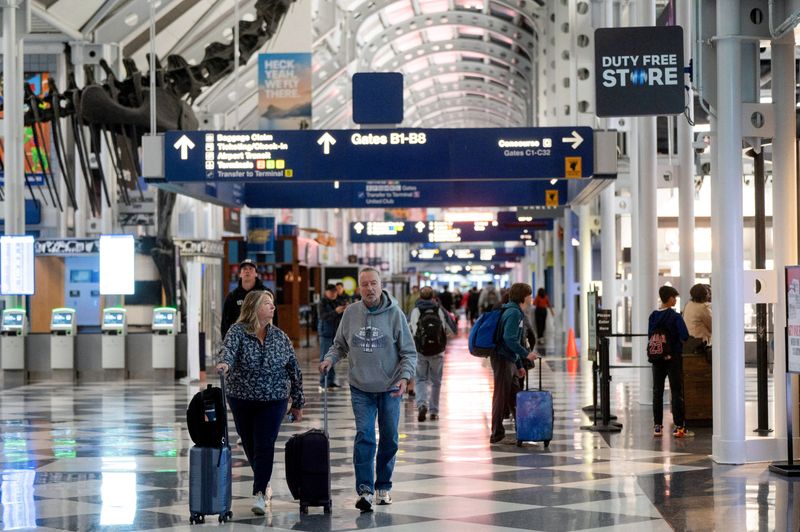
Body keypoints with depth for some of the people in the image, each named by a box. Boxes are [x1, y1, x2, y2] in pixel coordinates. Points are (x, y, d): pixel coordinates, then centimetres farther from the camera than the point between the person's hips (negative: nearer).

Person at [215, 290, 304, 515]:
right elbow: (229, 348, -27)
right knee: (250, 445, 11)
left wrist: (298, 402, 8)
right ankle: (263, 483, 33)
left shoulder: (280, 337, 3)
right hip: (241, 398, 0)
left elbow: (294, 370, 7)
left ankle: (259, 494, -9)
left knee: (264, 446, -10)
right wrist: (224, 362, -50)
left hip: (273, 401, 0)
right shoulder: (238, 331, -5)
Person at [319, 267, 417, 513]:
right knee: (364, 436, -11)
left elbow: (409, 352, -4)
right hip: (361, 388, 0)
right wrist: (330, 359, -7)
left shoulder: (394, 314, -8)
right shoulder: (351, 313, -1)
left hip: (389, 388, 0)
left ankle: (383, 486, 26)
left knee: (389, 439, 10)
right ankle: (365, 489, -13)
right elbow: (340, 345, 12)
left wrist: (404, 376, -18)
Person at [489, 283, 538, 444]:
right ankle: (496, 434, 0)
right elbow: (509, 339, -25)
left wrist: (519, 365, 22)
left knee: (514, 397, 14)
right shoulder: (514, 313, -15)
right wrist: (526, 354, -18)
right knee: (501, 396, -4)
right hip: (502, 359, -10)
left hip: (509, 360, 10)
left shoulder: (517, 312, 18)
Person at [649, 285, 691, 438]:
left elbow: (650, 336, 6)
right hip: (673, 358, -4)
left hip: (657, 357, 4)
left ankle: (657, 426, 11)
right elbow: (685, 337, -17)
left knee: (657, 391, 10)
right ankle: (679, 427, -1)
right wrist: (679, 342, 3)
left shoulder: (653, 316, 2)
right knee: (677, 391, 1)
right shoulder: (675, 317, -12)